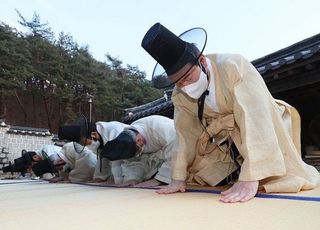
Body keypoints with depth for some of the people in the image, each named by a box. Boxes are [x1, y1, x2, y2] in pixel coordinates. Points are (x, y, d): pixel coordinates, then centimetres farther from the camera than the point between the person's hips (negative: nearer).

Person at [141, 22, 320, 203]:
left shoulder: (234, 66, -29)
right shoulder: (179, 96, -12)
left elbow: (257, 121, -36)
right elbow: (185, 135, -7)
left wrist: (250, 179, -41)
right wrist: (179, 178, -8)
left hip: (265, 138, -4)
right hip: (225, 146, 5)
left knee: (291, 181, -17)